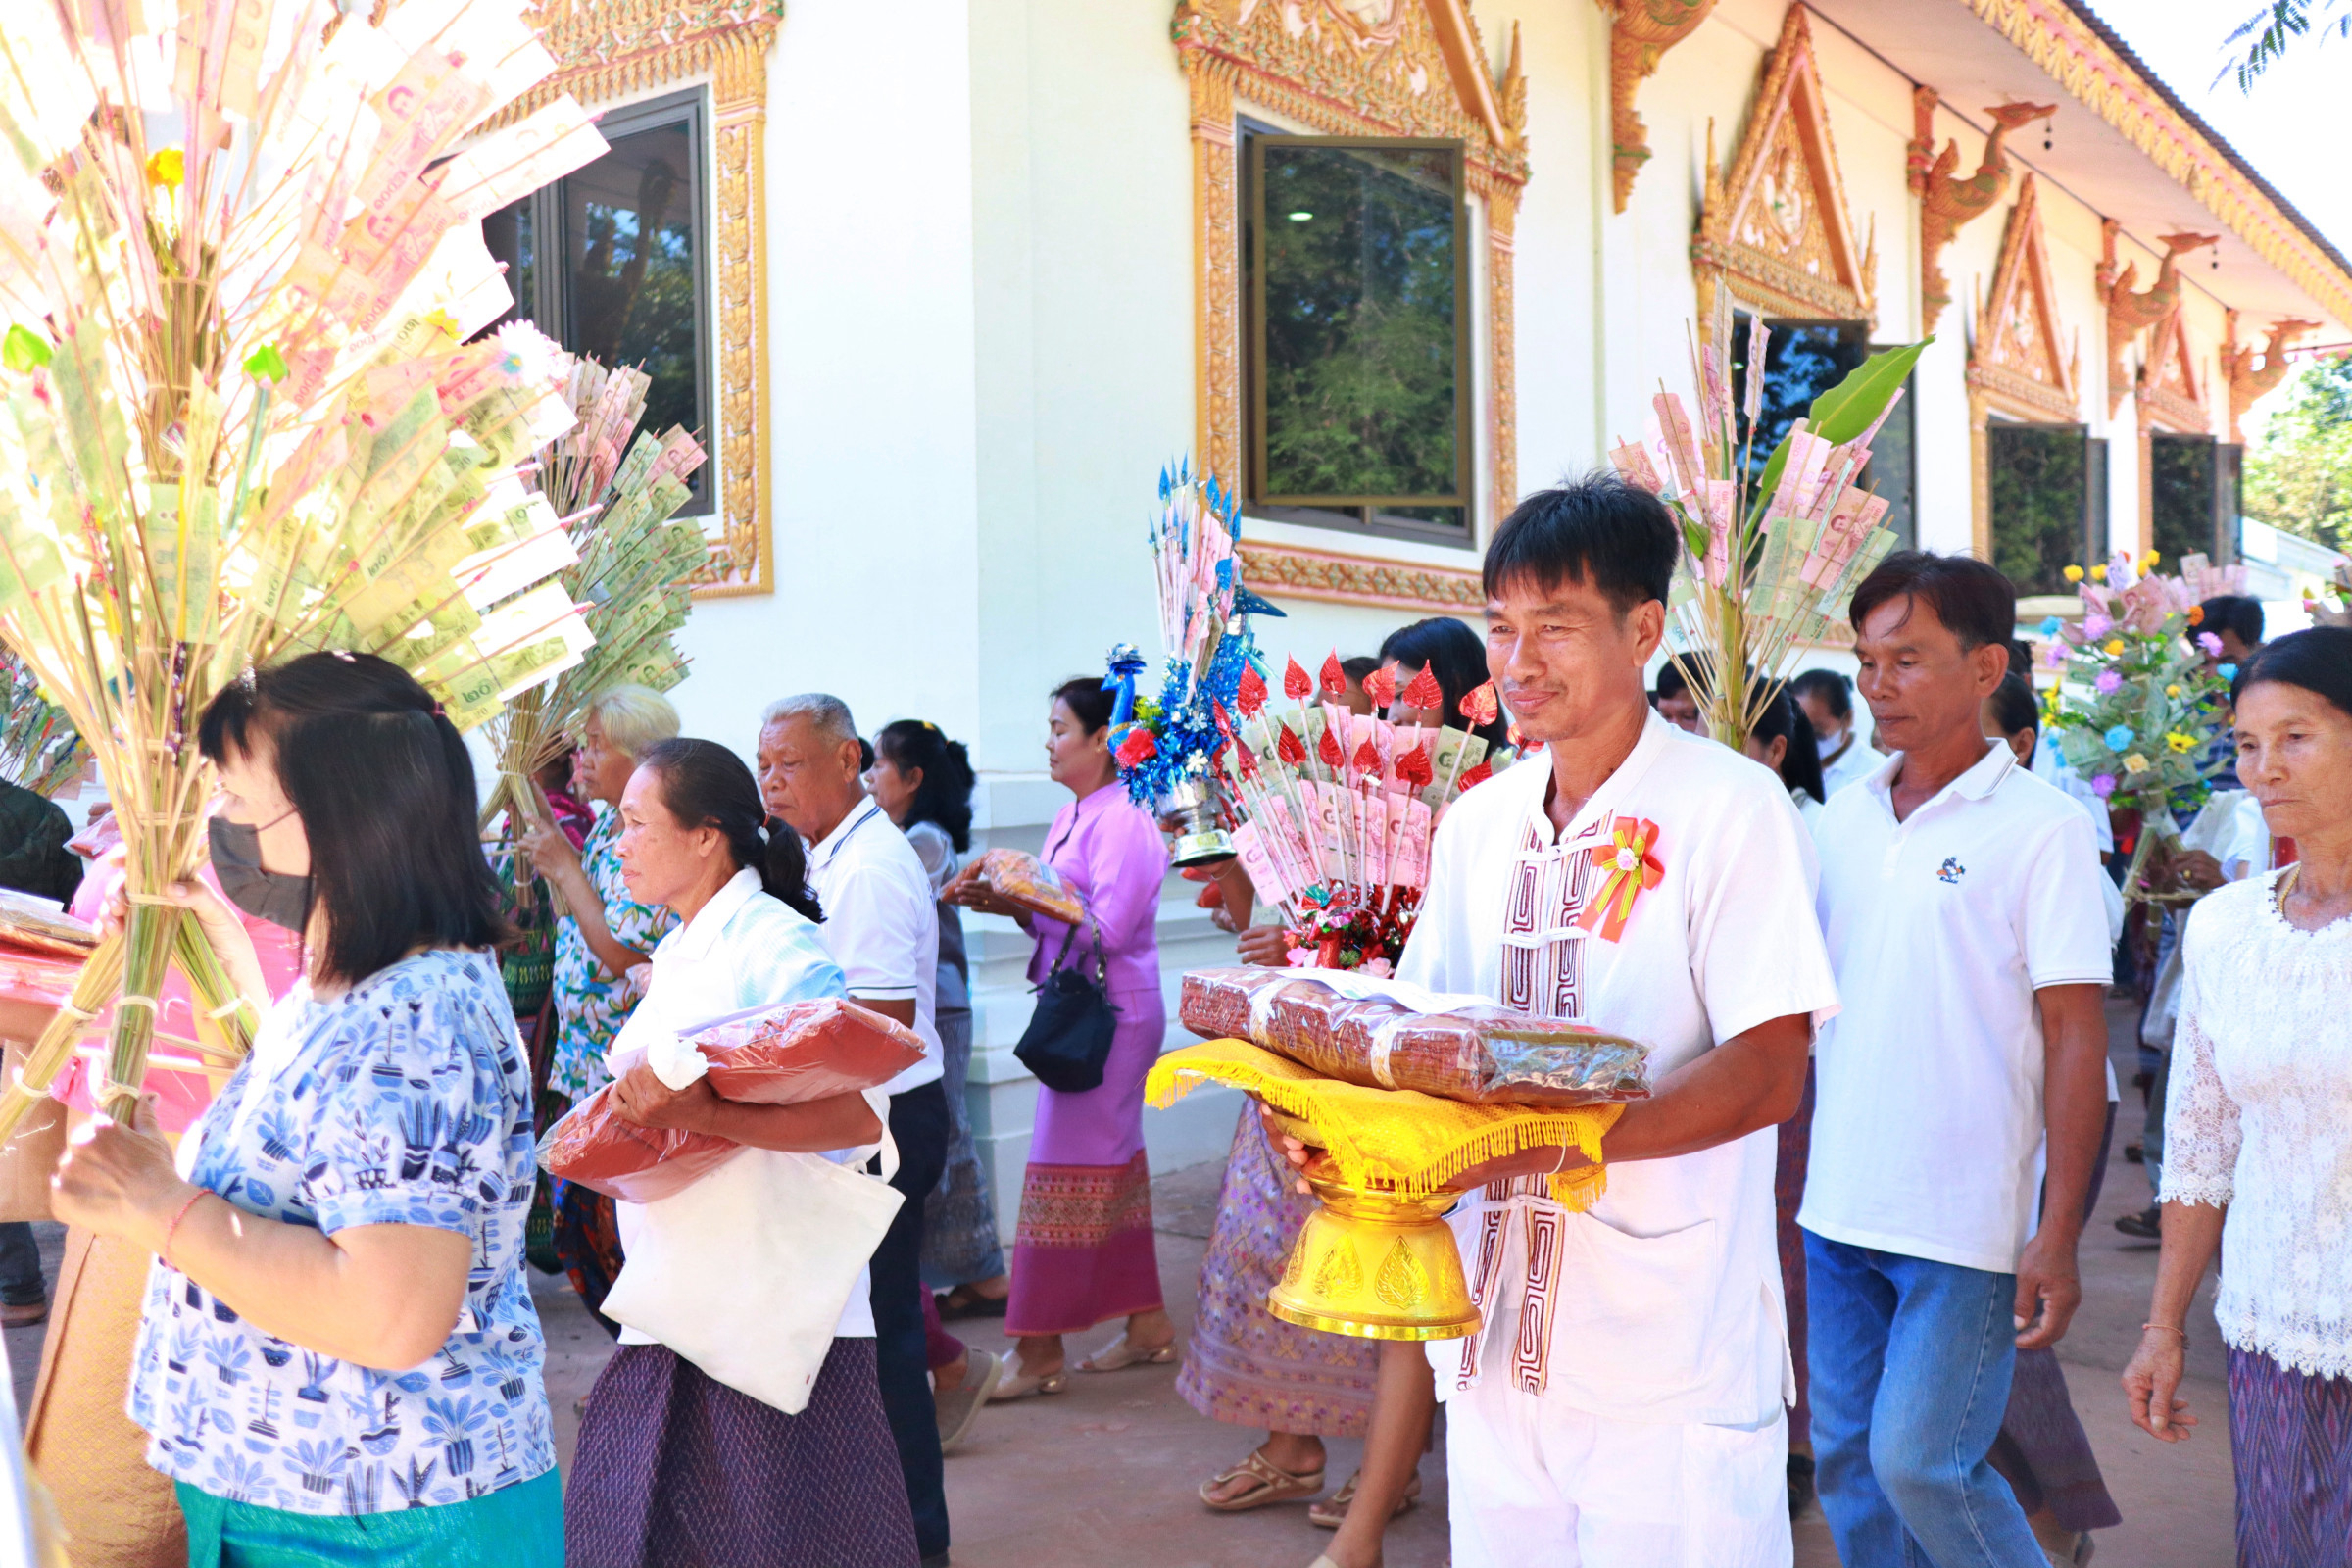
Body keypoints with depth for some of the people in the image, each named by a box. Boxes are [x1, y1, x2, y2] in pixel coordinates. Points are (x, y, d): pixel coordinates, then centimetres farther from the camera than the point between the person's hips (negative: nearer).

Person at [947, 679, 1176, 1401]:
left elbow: (1108, 927, -22)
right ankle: (1147, 1324, 26)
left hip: (1112, 1011, -10)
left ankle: (1040, 1351, 1)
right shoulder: (1070, 817, 14)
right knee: (1113, 1164, 15)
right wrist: (1008, 902, -1)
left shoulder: (1124, 819, -16)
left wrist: (1018, 900, -19)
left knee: (1067, 1172, -6)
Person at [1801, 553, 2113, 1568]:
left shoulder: (2041, 828, -8)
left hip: (1966, 1219, -5)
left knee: (1919, 1461, -5)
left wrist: (2059, 1235, -13)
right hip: (1838, 1207, 6)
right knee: (1845, 1458, 12)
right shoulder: (1842, 817, 8)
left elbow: (2075, 1036, -10)